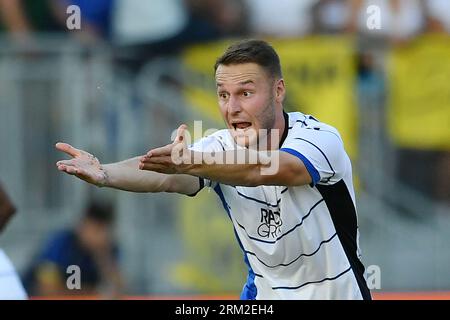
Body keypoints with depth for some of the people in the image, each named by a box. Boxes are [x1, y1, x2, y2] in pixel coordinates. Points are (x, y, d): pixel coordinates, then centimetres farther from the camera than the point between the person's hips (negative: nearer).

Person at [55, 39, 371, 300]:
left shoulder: (321, 140, -22)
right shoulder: (220, 150, -9)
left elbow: (262, 169, -42)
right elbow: (166, 177, -30)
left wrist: (191, 162, -59)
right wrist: (105, 174, -50)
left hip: (338, 292, -4)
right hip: (264, 293, 4)